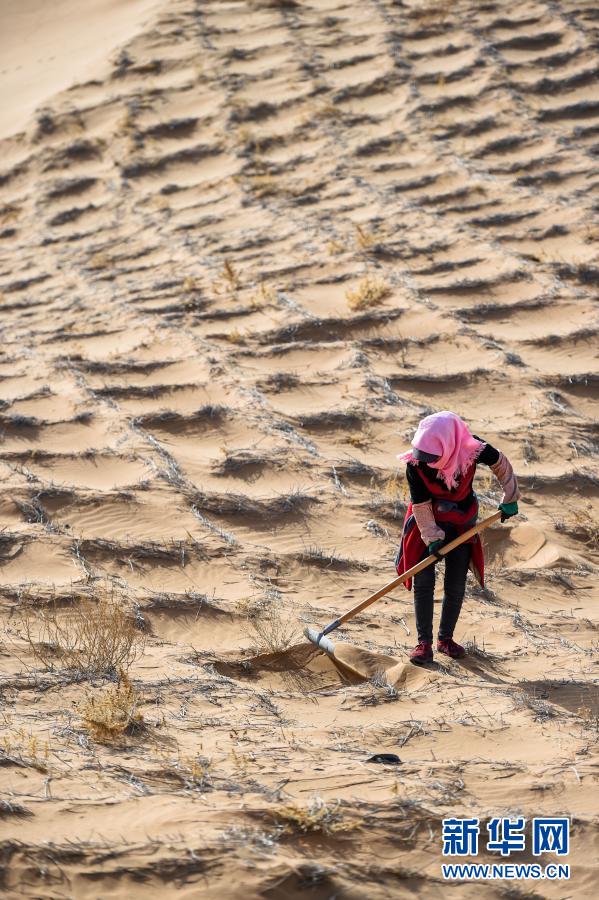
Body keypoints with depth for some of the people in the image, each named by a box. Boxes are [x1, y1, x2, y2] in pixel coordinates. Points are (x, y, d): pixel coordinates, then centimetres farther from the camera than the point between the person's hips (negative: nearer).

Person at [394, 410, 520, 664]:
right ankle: (424, 643, -1)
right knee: (423, 583, -7)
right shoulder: (415, 464, -29)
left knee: (456, 586, 3)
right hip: (427, 524, -1)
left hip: (461, 524, 1)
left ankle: (445, 639, 19)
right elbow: (421, 504, -18)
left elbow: (500, 463, -8)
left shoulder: (472, 450, -29)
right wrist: (432, 538, -20)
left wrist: (510, 498, 2)